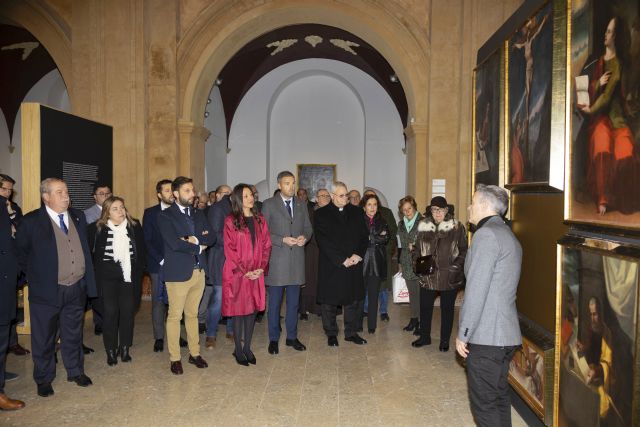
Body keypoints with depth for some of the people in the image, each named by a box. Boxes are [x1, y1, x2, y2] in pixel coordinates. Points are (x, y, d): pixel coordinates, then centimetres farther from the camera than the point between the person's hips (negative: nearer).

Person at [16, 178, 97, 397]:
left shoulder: (78, 217, 5)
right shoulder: (31, 221, -9)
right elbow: (21, 253, 0)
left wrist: (87, 281, 9)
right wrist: (34, 275, 1)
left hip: (77, 288, 4)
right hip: (47, 290, -3)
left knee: (73, 334, 17)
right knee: (44, 338, 11)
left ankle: (76, 371, 33)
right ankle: (44, 379, 28)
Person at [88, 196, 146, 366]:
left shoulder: (135, 227, 4)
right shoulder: (97, 229, -3)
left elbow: (142, 251, 9)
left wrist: (138, 271, 2)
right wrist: (97, 270, -2)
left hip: (129, 277, 2)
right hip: (106, 278, -1)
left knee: (127, 312, 4)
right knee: (110, 312, 1)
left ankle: (125, 348, 19)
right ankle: (111, 350, 15)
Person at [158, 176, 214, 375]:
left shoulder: (198, 214, 12)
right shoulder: (165, 216, -7)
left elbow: (211, 238, 3)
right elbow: (174, 243, -20)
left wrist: (194, 240, -14)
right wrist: (199, 246, -9)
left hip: (198, 271, 5)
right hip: (178, 273, -5)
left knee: (192, 314, 16)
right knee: (175, 316, 5)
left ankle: (194, 353, 26)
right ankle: (175, 358, 17)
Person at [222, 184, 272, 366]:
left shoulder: (260, 219, 9)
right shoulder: (231, 221, -4)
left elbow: (266, 245, 7)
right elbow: (229, 250, -8)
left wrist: (261, 268, -5)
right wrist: (244, 271, -13)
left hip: (256, 273, 4)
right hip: (237, 273, -4)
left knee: (252, 309, 9)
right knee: (239, 311, 3)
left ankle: (247, 347, 22)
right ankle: (238, 350, 17)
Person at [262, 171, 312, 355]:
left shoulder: (301, 204, 11)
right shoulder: (269, 204, -3)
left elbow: (308, 227, 14)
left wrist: (304, 237, -8)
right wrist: (283, 240, -17)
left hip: (297, 259, 4)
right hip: (276, 259, -4)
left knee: (294, 302, 12)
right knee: (274, 302, 5)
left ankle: (292, 337, 25)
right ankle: (274, 339, 18)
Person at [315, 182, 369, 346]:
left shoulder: (356, 212, 9)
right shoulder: (321, 214, -3)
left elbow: (364, 235, 7)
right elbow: (322, 240, -11)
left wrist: (358, 255, -9)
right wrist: (341, 259, -15)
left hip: (353, 263, 3)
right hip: (330, 265, -3)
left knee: (353, 299, 10)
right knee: (329, 301, 6)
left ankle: (351, 332, 24)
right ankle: (331, 334, 21)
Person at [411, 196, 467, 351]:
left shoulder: (457, 227, -4)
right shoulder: (423, 226, 4)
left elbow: (464, 251, -1)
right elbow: (417, 248, 11)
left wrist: (456, 266, -13)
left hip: (449, 277, -2)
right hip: (428, 276, 3)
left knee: (447, 308, 11)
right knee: (425, 307, 12)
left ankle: (445, 340, 26)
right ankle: (424, 337, 30)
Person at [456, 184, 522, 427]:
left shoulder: (486, 234, -14)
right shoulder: (508, 235, 17)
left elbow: (476, 290, -19)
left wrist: (462, 334, -13)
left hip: (486, 336, -10)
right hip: (506, 335, 10)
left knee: (484, 404, 0)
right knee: (499, 399, 18)